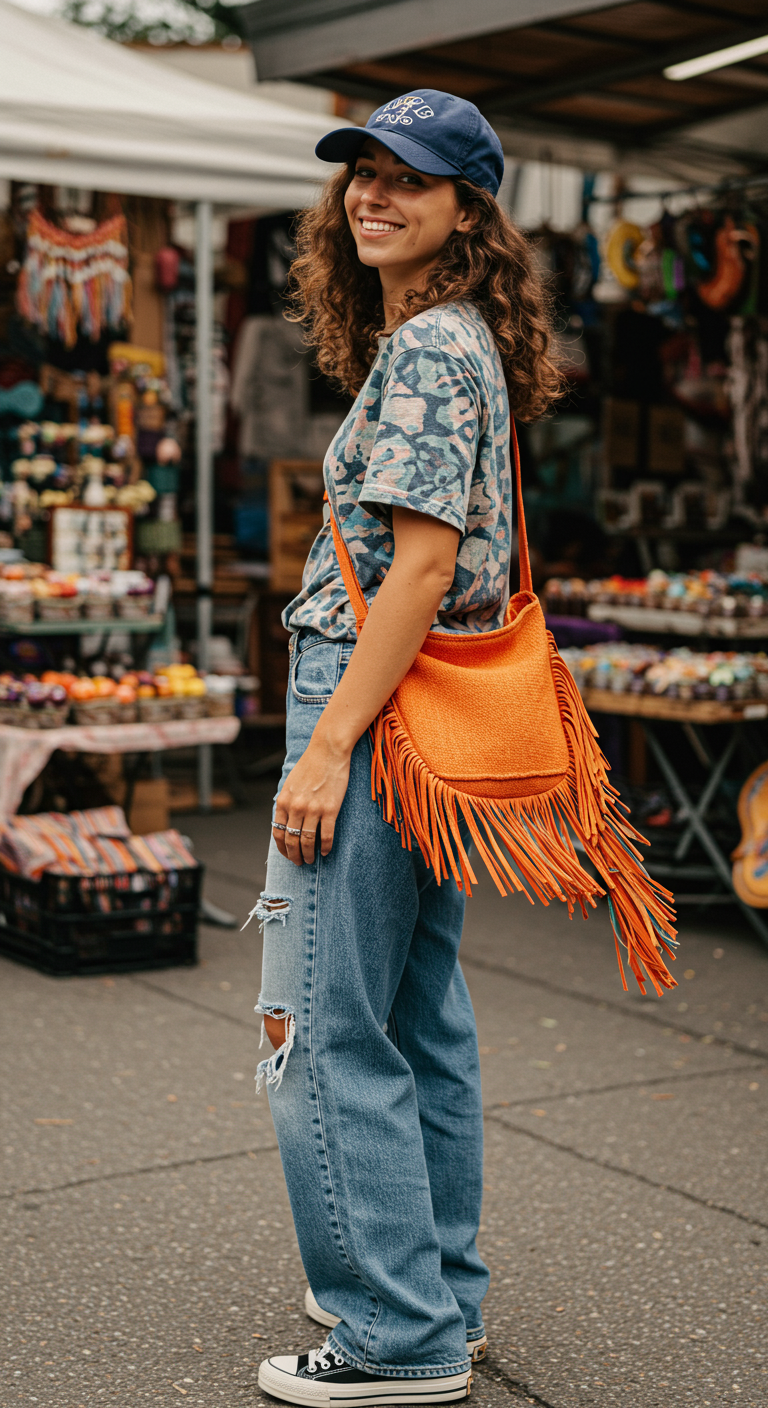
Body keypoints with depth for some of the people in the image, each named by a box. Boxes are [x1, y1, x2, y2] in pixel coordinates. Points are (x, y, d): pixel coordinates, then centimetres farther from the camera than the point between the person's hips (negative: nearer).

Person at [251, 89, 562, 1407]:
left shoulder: (426, 349, -13)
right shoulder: (452, 342, 17)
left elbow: (424, 564, -21)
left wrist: (327, 745, -22)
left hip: (376, 703, -10)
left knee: (323, 1028, -4)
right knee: (420, 1020, 16)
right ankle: (440, 1295, 27)